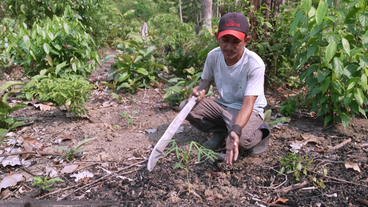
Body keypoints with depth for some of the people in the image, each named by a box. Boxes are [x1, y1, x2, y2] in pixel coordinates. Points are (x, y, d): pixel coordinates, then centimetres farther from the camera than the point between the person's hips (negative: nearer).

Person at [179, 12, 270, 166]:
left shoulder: (255, 64, -25)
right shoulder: (213, 56, -10)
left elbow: (248, 104, -31)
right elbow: (205, 81, 7)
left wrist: (235, 130, -49)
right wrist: (199, 91, -19)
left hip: (249, 111, -5)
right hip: (223, 105, 5)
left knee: (243, 138, -37)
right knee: (185, 107, -15)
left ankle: (260, 133, 1)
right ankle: (221, 132, 2)